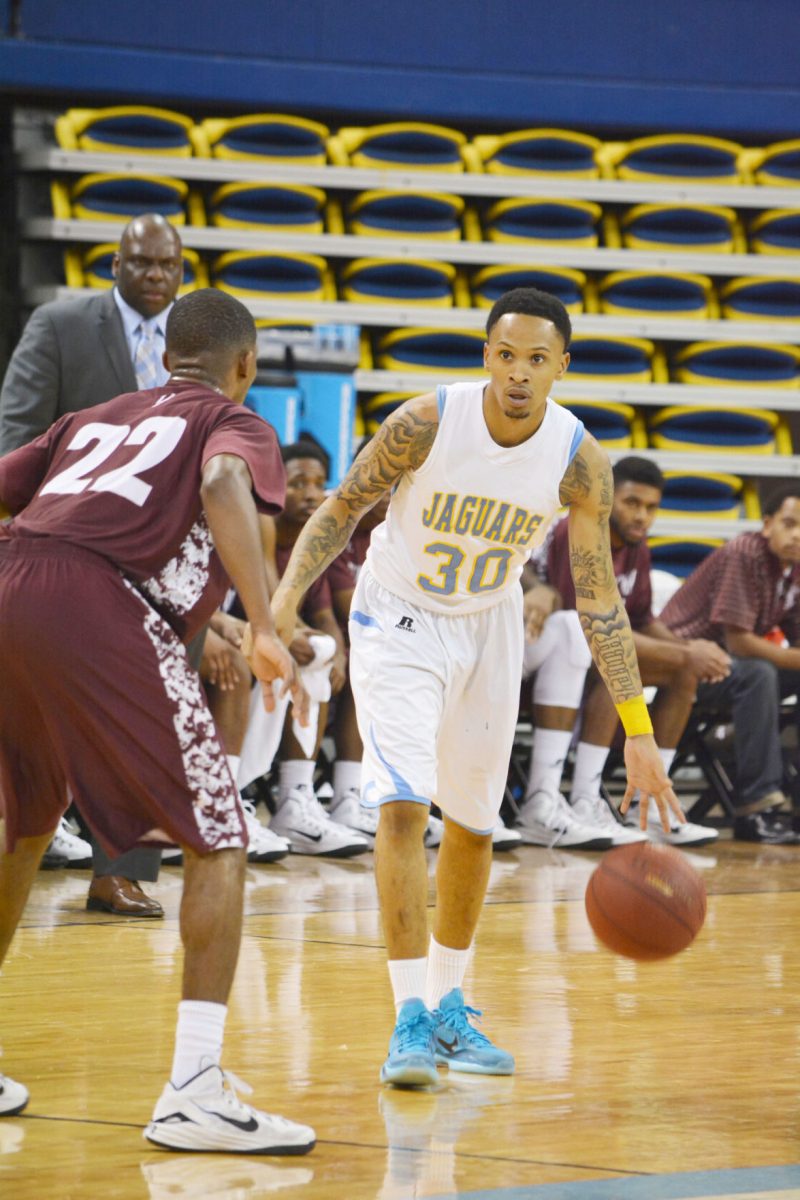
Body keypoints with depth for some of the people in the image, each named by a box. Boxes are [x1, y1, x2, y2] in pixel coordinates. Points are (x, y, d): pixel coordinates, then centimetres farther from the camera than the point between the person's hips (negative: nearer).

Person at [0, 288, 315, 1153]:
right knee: (218, 840, 3)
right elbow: (223, 484, -8)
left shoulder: (94, 418, 33)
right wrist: (264, 628, -16)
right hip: (99, 610, -6)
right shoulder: (234, 422, 16)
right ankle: (194, 1090, -8)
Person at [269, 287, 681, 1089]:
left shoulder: (578, 460, -19)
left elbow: (598, 599, -12)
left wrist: (638, 731, -15)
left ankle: (448, 1006, 30)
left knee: (472, 823, 12)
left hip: (488, 628, 3)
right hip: (398, 625, -3)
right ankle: (410, 1019, -17)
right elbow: (343, 507, -12)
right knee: (404, 806, -19)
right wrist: (286, 595, -28)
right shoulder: (428, 421, -26)